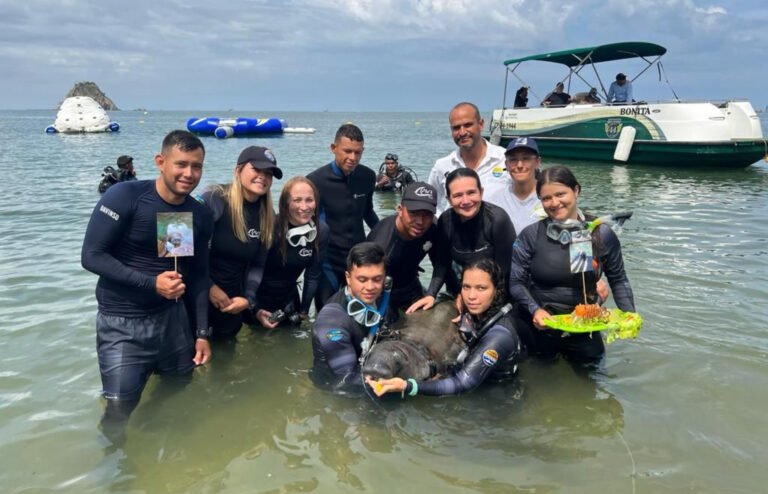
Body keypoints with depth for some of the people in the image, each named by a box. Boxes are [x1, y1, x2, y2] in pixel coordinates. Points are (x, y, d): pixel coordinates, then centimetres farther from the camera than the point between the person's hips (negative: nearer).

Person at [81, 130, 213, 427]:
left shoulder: (201, 216, -1)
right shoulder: (125, 197, -16)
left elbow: (198, 276, 7)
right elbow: (92, 256, -17)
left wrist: (201, 333, 5)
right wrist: (150, 283, -26)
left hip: (172, 316, 5)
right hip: (122, 323, -4)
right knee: (120, 409, -3)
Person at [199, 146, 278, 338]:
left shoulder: (267, 216, 2)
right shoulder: (214, 200, -16)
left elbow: (257, 265, 5)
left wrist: (249, 299, -8)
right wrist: (209, 287, -14)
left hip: (231, 303, 5)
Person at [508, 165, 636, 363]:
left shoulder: (602, 234, -8)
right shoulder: (531, 235, -11)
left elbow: (618, 280, 2)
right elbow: (515, 280, -8)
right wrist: (535, 310, -22)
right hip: (538, 326, -1)